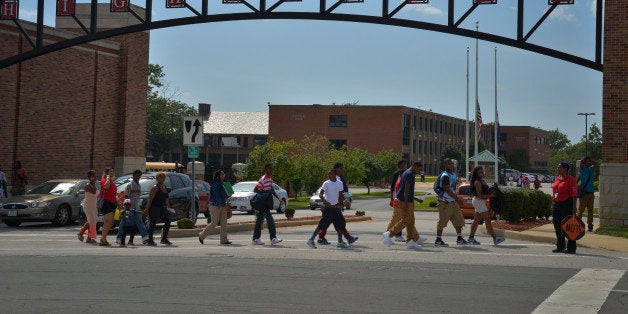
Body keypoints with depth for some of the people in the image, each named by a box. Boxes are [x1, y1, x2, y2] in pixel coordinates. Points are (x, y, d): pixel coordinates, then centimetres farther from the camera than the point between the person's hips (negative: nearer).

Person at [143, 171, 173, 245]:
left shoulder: (164, 187, 14)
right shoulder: (155, 187, -10)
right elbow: (150, 199, -15)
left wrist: (168, 208, 17)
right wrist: (146, 209, -20)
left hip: (162, 208, 8)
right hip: (154, 207, -8)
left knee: (168, 221, 3)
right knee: (153, 223, -5)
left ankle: (164, 239, 12)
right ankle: (150, 240, 2)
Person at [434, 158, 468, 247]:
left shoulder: (453, 175, 17)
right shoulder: (445, 176, -14)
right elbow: (447, 189, -20)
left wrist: (456, 198, 14)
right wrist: (457, 198, -17)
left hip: (453, 201, 10)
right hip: (445, 202, -10)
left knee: (459, 220, 11)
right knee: (442, 221, -5)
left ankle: (459, 239, 19)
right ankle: (438, 240, 1)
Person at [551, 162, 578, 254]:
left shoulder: (570, 179, -10)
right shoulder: (557, 178, 14)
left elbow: (574, 195, -13)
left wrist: (574, 208, -18)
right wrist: (553, 204, 16)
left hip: (566, 204, -8)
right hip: (556, 204, 8)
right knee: (557, 226, 10)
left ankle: (571, 248, 2)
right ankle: (560, 247, 19)